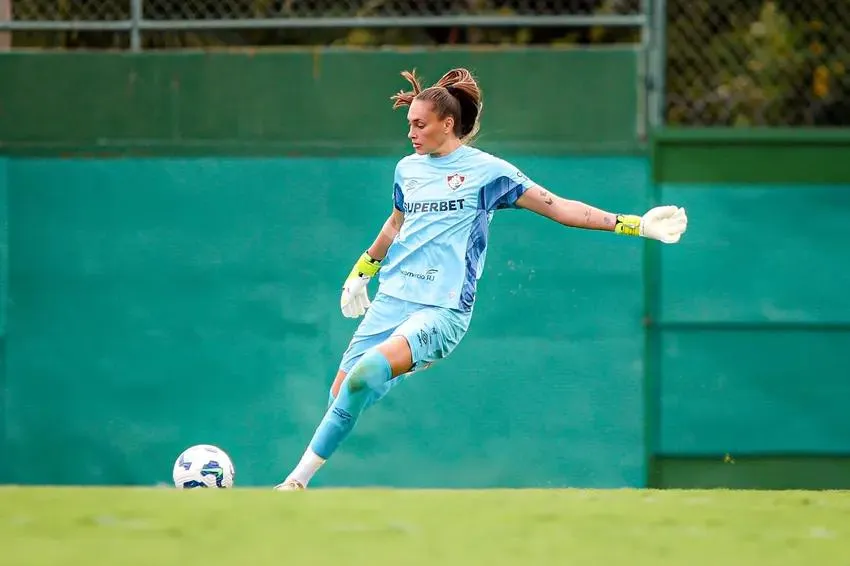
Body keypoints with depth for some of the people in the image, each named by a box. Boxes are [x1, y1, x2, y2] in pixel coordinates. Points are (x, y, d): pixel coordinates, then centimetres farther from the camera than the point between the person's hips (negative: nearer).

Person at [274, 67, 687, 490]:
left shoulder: (486, 170, -2)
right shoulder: (407, 169, 14)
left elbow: (558, 207, -1)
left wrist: (635, 224, -7)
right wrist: (361, 272, 40)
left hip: (442, 310, -7)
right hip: (390, 301, 7)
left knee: (370, 369, -29)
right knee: (340, 394, -6)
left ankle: (299, 478, -25)